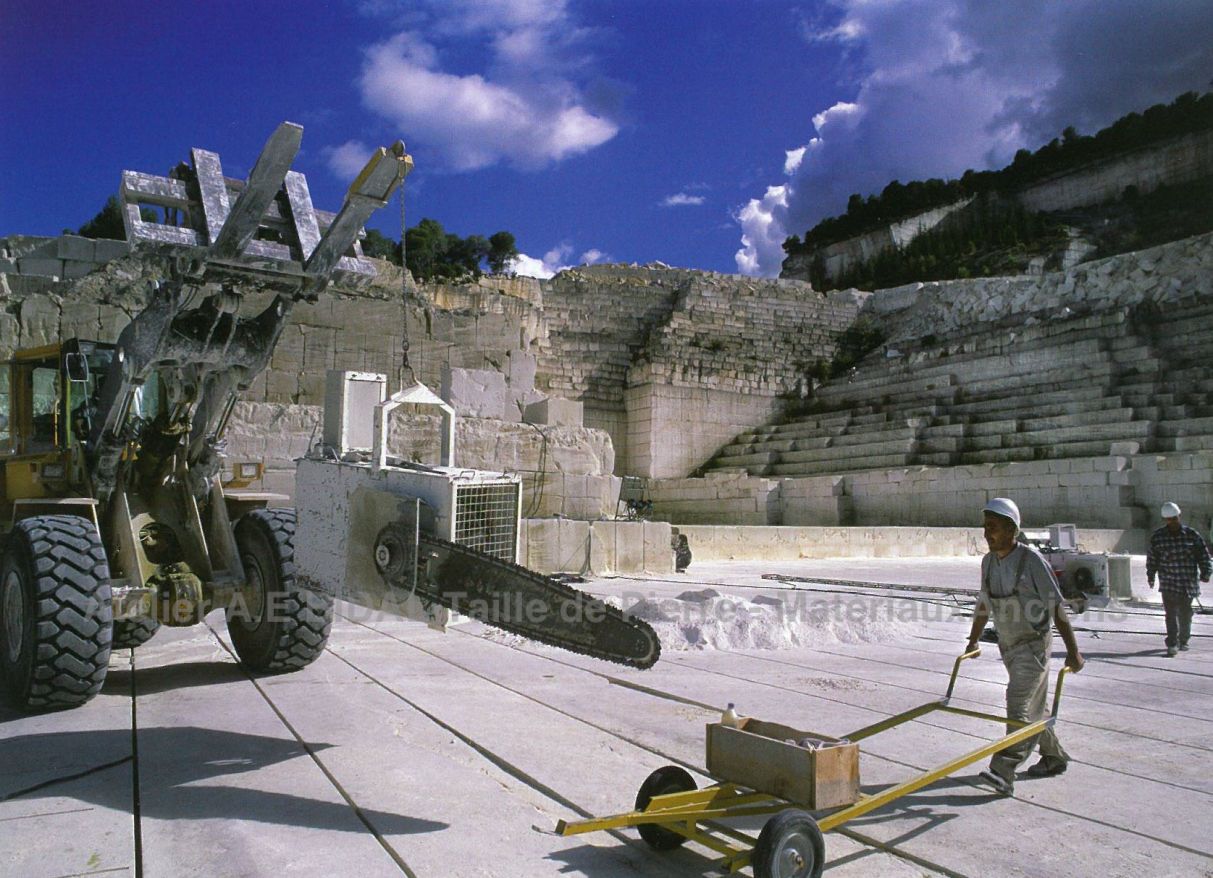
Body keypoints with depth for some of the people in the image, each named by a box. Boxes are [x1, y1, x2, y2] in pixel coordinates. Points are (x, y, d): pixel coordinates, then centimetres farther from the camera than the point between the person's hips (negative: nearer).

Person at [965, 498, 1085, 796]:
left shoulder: (1031, 560, -19)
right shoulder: (988, 561, 3)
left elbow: (1057, 606, -18)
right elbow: (983, 604, 16)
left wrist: (1073, 651, -19)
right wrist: (973, 641, 22)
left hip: (1034, 643, -7)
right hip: (1009, 645, 7)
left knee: (1019, 705, -16)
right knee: (1032, 706, 18)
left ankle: (1003, 773, -20)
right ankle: (1054, 757, 36)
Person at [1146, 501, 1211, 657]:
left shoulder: (1192, 534, 1)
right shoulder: (1157, 537, 1)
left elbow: (1203, 555, 4)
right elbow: (1151, 558, 9)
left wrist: (1205, 573, -6)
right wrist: (1151, 576, 11)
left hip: (1188, 582, 1)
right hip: (1168, 582, -1)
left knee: (1185, 614, 10)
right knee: (1171, 613, -9)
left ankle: (1183, 641, 29)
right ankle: (1172, 644, -9)